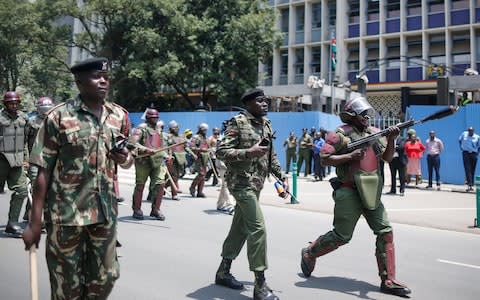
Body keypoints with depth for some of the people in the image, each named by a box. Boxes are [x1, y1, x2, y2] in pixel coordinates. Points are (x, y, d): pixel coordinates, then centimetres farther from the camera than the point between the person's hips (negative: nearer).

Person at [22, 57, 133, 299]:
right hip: (66, 214, -4)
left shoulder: (119, 116, 5)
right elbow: (43, 172, -8)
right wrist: (34, 222, -10)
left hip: (105, 213, 4)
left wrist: (125, 159, -9)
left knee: (104, 279, 14)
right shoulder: (58, 117, -8)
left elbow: (128, 159, 17)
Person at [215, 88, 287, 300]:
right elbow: (221, 151, -16)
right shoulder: (238, 123, -11)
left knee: (240, 227, 15)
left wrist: (280, 174, 11)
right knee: (257, 228, -13)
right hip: (242, 182, -9)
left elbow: (270, 154, 22)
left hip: (256, 183, 9)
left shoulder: (266, 124, 13)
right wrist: (248, 152, -26)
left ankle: (223, 272, 28)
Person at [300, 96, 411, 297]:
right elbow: (324, 158, -12)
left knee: (385, 232, 0)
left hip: (371, 191, 6)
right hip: (349, 192, -6)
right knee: (341, 236, 1)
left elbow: (387, 157, 9)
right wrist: (350, 156, -20)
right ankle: (309, 254, 25)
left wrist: (391, 139, -8)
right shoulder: (341, 134, -7)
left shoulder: (374, 132, 11)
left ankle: (388, 281, 8)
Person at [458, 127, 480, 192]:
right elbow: (460, 140, 19)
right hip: (465, 153, -1)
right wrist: (461, 147, 10)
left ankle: (471, 185, 15)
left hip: (473, 154, 1)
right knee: (467, 169, -11)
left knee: (472, 170, 5)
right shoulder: (464, 134, 3)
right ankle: (470, 185, -16)